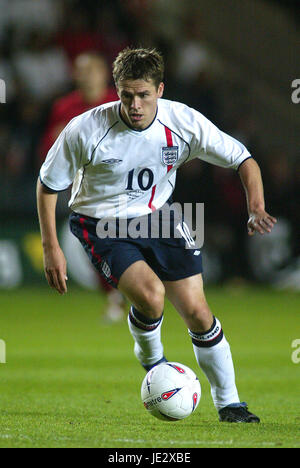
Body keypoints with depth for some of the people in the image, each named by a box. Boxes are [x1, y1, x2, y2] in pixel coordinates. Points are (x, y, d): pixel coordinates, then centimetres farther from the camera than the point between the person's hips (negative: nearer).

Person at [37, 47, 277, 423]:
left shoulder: (184, 122, -16)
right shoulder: (86, 130, -23)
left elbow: (243, 160, -6)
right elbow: (48, 183, -7)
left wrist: (256, 210, -23)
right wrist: (51, 248, -9)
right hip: (101, 226, -3)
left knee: (197, 313, -4)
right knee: (150, 294, -28)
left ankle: (228, 403, 13)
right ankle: (151, 360, 5)